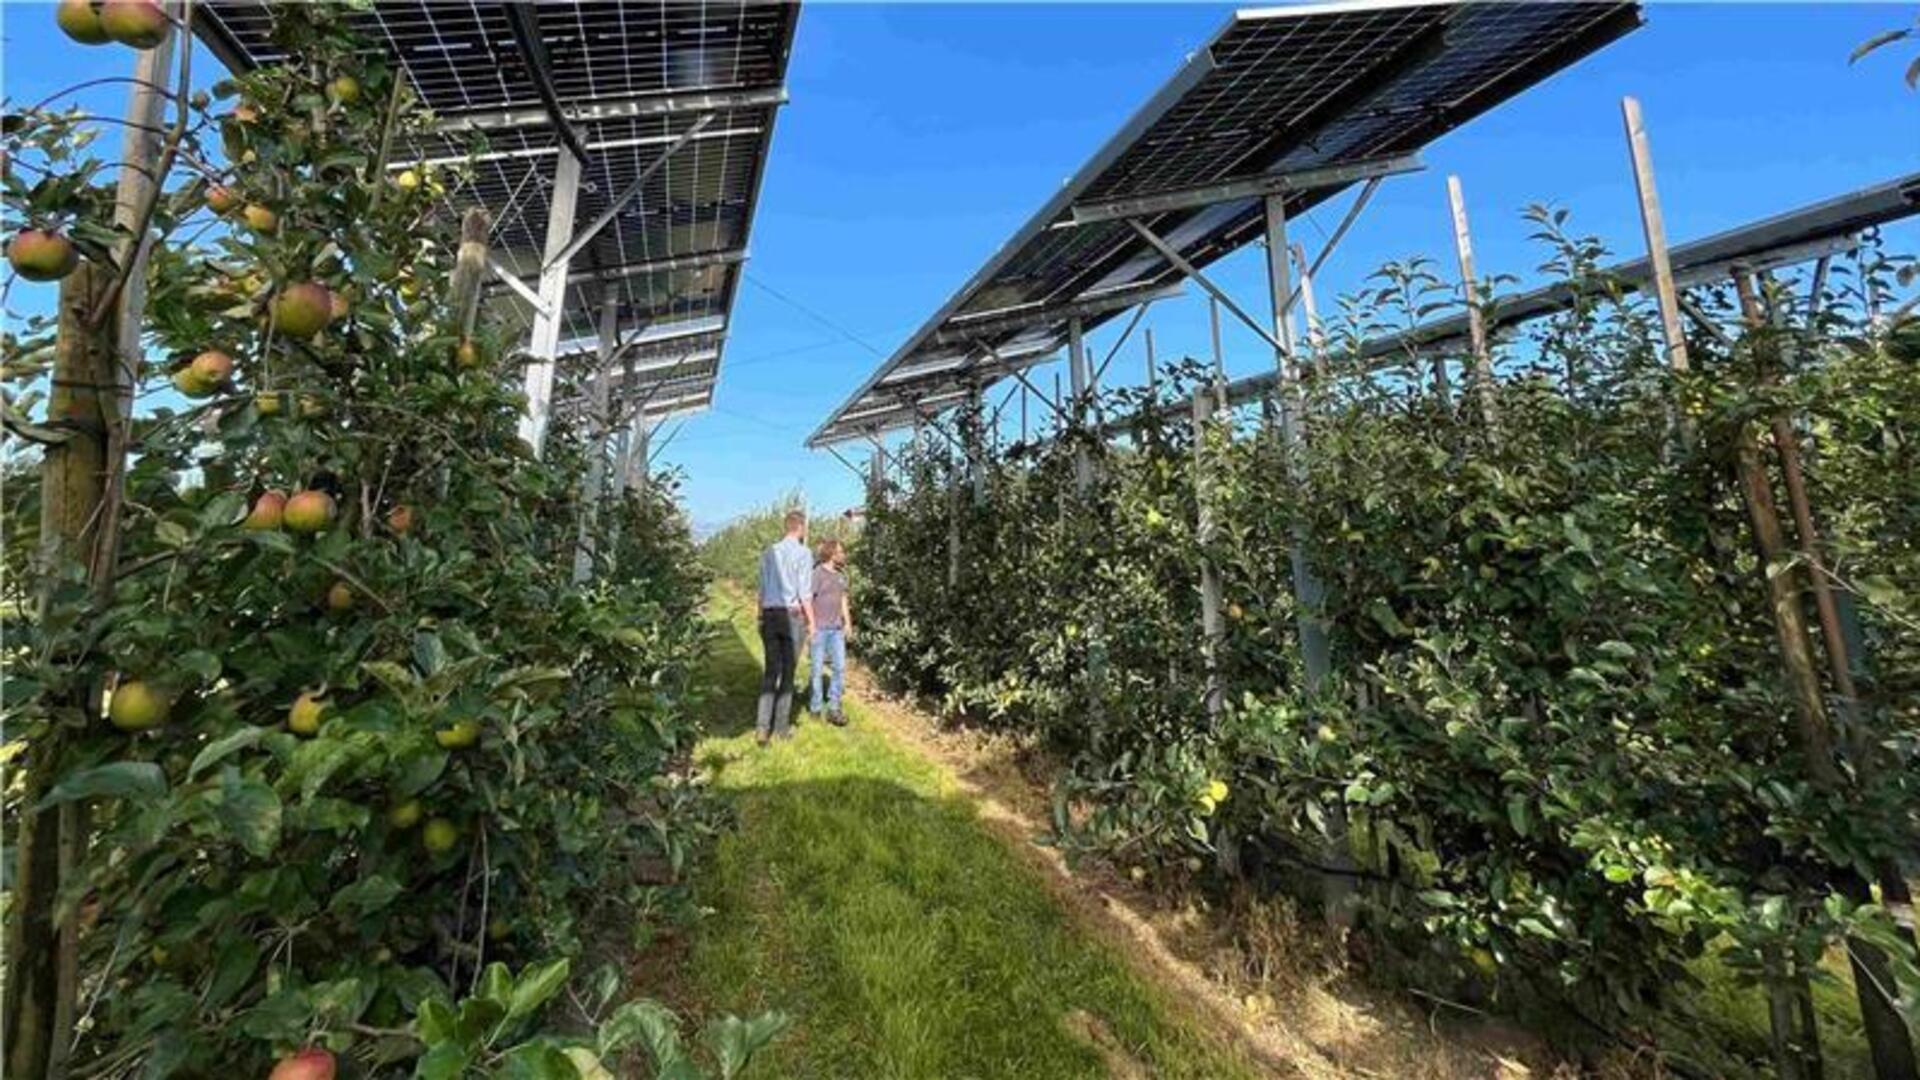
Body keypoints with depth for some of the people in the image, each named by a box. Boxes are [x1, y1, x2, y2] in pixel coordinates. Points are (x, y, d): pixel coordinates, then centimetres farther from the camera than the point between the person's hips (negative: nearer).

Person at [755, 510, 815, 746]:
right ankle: (781, 726, 14)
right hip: (793, 616, -5)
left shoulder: (768, 553, 10)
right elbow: (804, 591, -11)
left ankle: (762, 726, 2)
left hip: (770, 616, 5)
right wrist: (811, 621, -4)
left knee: (771, 671, 10)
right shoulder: (803, 553, -8)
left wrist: (762, 619, 19)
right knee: (788, 671, 5)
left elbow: (762, 590, 12)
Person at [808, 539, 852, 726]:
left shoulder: (840, 574, 10)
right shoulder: (817, 573, -10)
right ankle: (816, 708, 18)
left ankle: (833, 708, 12)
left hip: (837, 629, 6)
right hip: (820, 629, -6)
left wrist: (847, 622, 13)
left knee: (840, 668, 3)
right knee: (818, 669, 4)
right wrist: (811, 625, -14)